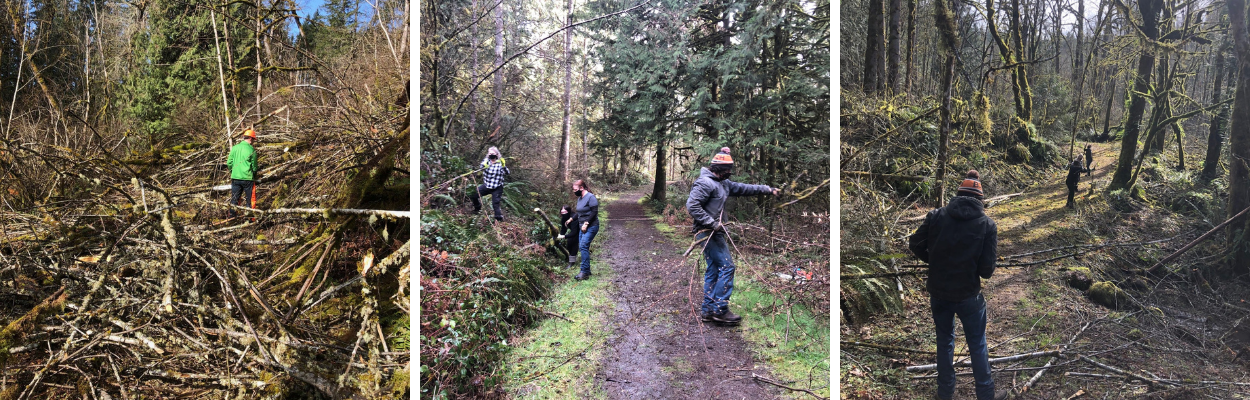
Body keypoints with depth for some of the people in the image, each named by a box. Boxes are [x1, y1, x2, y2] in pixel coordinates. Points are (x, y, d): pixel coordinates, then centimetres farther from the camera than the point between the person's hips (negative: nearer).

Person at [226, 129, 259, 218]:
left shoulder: (234, 148, 4)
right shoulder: (252, 150, -8)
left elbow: (229, 163, 6)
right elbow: (254, 166, -3)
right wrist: (254, 175, 14)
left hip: (235, 178, 4)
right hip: (248, 178, -4)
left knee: (234, 199, 12)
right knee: (250, 200, 4)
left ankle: (232, 217, 15)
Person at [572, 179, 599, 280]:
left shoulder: (590, 197, -14)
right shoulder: (580, 198, 14)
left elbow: (594, 211, -18)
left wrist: (586, 224, -19)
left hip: (591, 226, -9)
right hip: (583, 226, 9)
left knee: (583, 246, -17)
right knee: (582, 247, 8)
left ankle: (584, 272, -17)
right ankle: (587, 271, 17)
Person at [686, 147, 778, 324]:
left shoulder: (723, 183, 16)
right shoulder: (705, 183, -15)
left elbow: (743, 188, 24)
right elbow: (692, 205, -23)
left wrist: (766, 189, 20)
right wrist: (711, 223, -22)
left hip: (714, 232, 10)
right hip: (708, 232, -10)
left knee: (713, 270, 11)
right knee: (726, 266, -10)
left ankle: (708, 310, 16)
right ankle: (719, 309, -6)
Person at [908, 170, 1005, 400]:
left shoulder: (936, 215, -7)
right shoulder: (987, 224, -10)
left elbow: (915, 244, -2)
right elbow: (987, 269, -13)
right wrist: (981, 271, 10)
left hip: (938, 292, 2)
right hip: (967, 294, -2)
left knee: (944, 341, 19)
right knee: (977, 345, 15)